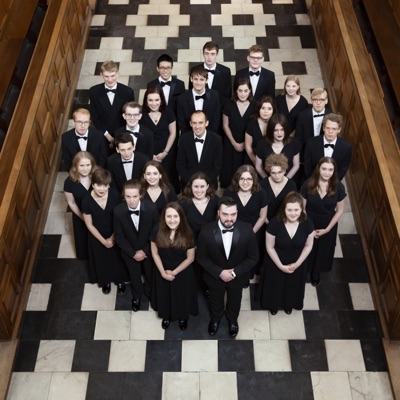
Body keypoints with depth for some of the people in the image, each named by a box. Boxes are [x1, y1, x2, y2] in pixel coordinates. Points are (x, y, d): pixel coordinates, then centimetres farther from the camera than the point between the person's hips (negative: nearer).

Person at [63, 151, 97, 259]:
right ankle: (85, 256, 57)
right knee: (83, 240, 25)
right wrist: (83, 217, -7)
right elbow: (71, 203, -11)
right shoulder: (70, 182, -26)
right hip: (80, 217, 0)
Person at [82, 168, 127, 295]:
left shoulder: (115, 196, -25)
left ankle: (120, 280, 51)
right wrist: (103, 241, -11)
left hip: (116, 235, 1)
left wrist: (113, 237, -11)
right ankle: (105, 281, 53)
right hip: (97, 237, 0)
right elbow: (89, 225, -14)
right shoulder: (87, 201, -26)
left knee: (118, 258, 22)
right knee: (101, 259, 23)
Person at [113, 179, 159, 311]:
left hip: (148, 249, 0)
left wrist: (144, 250, -15)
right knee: (134, 275, 24)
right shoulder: (118, 211, -27)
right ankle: (137, 296, 54)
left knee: (150, 273, 24)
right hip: (130, 251, 0)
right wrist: (133, 253, -14)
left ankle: (150, 293, 55)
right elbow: (119, 236, -14)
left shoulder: (151, 208, -30)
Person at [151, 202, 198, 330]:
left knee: (182, 297, 22)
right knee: (164, 296, 24)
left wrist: (174, 272, -14)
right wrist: (163, 272, -13)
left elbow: (190, 258, -13)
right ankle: (166, 316, 54)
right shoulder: (157, 232, -20)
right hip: (162, 273, 1)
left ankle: (182, 317, 52)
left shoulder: (187, 234, -23)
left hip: (182, 273, -1)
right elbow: (155, 253, -8)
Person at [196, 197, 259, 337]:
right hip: (215, 276, 0)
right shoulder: (206, 231, -29)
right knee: (215, 301, 30)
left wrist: (235, 272, -24)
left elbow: (253, 257, -17)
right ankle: (215, 319, 63)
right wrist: (219, 272, -24)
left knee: (234, 301, 30)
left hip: (237, 276, 1)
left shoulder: (246, 230, -28)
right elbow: (201, 258, -16)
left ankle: (232, 319, 63)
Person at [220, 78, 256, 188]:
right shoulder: (229, 104, -10)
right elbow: (225, 125, -3)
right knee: (229, 169, 5)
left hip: (247, 144, 0)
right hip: (231, 144, 0)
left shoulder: (254, 105, -11)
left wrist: (245, 143, -8)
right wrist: (234, 143, -7)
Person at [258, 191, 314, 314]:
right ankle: (274, 305, 58)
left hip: (297, 264, 2)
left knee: (293, 286, 29)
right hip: (276, 263, -2)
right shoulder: (275, 223, -32)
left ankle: (289, 304, 62)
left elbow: (308, 246, -8)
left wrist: (297, 264, -9)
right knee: (275, 285, 25)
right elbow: (269, 247, -18)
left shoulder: (307, 223, -26)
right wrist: (281, 266, -14)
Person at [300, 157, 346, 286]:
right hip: (309, 223, -1)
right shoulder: (308, 184, -22)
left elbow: (340, 210, -9)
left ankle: (316, 274, 52)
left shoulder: (339, 187, -21)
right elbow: (302, 207, -11)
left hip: (328, 225, 1)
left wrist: (328, 229, -10)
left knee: (322, 250, 23)